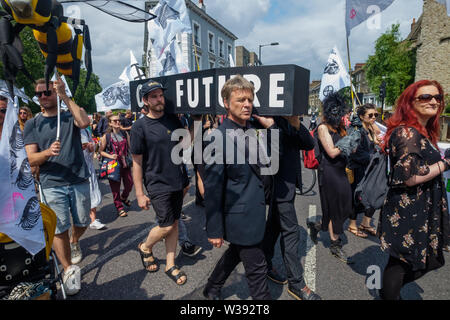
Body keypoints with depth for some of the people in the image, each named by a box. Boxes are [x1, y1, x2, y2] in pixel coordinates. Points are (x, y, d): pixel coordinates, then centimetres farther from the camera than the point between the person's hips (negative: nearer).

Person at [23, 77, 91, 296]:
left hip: (79, 181, 0)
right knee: (59, 229, -1)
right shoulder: (32, 125, 7)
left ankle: (74, 242, 45)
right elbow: (32, 160, -1)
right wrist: (48, 152, -22)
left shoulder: (70, 117, 5)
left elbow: (84, 122, -21)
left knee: (82, 223, 13)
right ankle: (69, 269, 16)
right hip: (52, 185, 0)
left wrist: (65, 96, -19)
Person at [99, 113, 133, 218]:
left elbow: (130, 147, 12)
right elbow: (101, 151, 0)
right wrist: (110, 156, -15)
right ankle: (119, 207, 23)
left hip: (126, 164, 3)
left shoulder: (125, 134, 3)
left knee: (129, 184, 10)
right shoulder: (106, 136, -6)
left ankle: (124, 198, 42)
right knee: (115, 187, 5)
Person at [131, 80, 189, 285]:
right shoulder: (140, 127, -9)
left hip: (177, 181, 5)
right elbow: (137, 163, -7)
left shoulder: (173, 120, 5)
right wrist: (139, 194, -7)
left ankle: (170, 265, 26)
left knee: (174, 223, 11)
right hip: (157, 184, -5)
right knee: (166, 226, -1)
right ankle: (145, 247, 30)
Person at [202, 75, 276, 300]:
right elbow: (212, 187, -17)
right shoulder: (219, 137, -18)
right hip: (240, 216, -8)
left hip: (256, 211, 8)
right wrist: (215, 230, -14)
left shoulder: (255, 130, 3)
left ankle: (212, 289, 50)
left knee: (235, 253, 26)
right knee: (256, 268, 8)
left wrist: (270, 126, -6)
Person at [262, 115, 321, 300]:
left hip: (289, 180, 8)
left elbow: (309, 144, 0)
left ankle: (265, 265, 35)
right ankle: (296, 283, 11)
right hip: (279, 183, -8)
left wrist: (297, 125, -15)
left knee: (275, 224, 18)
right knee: (290, 230, -3)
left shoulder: (291, 121, 9)